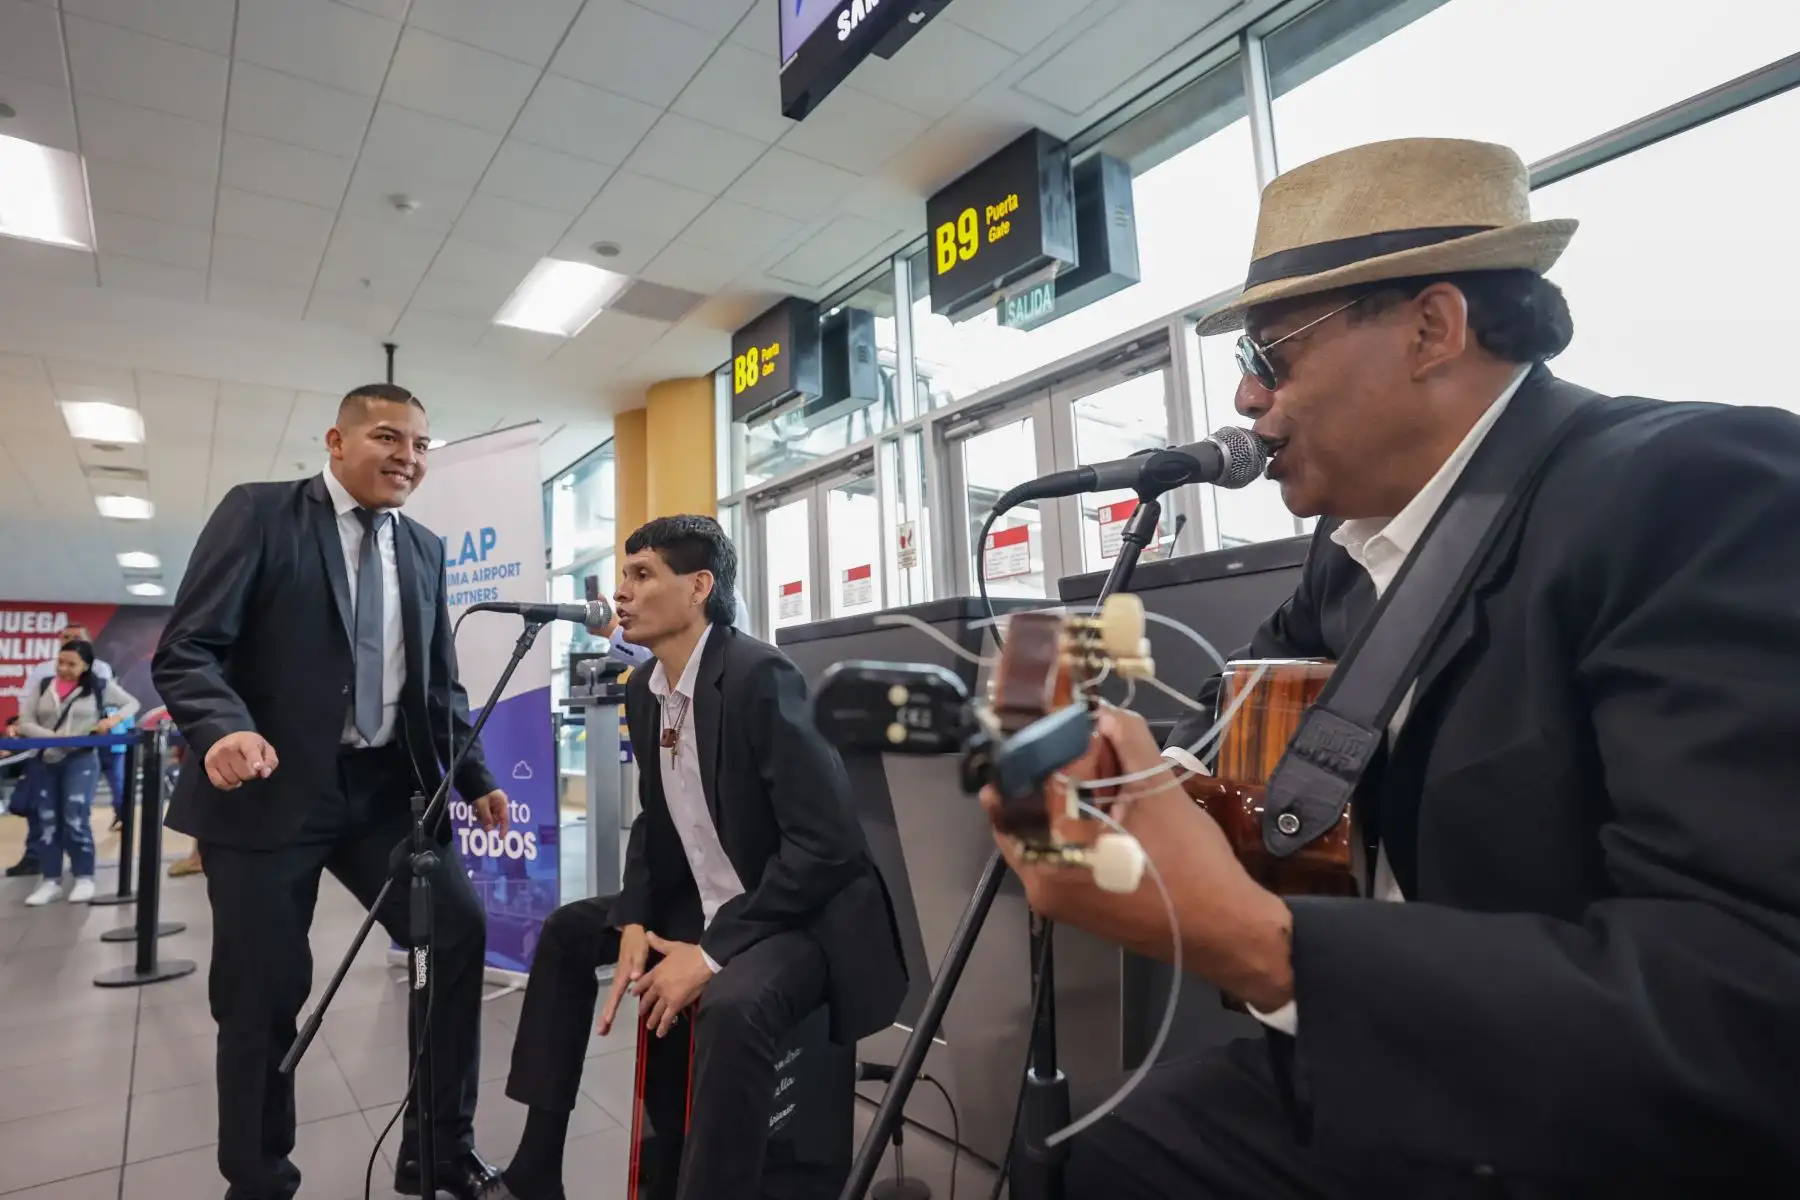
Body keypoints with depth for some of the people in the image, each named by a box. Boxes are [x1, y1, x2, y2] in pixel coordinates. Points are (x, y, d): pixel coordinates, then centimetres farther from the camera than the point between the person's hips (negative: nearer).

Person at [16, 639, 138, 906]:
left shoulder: (100, 686, 0)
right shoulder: (43, 687, 6)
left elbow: (132, 703, 9)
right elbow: (25, 723, 3)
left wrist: (114, 718, -11)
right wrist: (54, 737, -15)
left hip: (81, 760, -3)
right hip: (47, 761, 4)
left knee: (76, 819, -9)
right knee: (47, 822, 7)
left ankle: (84, 878, 4)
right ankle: (51, 881, 16)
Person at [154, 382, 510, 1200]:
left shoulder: (425, 550, 11)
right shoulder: (259, 512, -3)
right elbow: (185, 648, -9)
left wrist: (476, 779, 5)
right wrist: (224, 730, -29)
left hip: (386, 786, 5)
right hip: (271, 786, -4)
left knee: (459, 929, -1)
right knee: (262, 990, 5)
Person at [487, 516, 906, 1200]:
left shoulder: (759, 675, -23)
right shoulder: (644, 687, 4)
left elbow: (826, 841, -26)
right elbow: (654, 821, 14)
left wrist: (712, 954, -23)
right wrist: (634, 923, -3)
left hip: (800, 913, -9)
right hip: (704, 904, 9)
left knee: (732, 1005, -36)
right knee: (568, 930, 14)